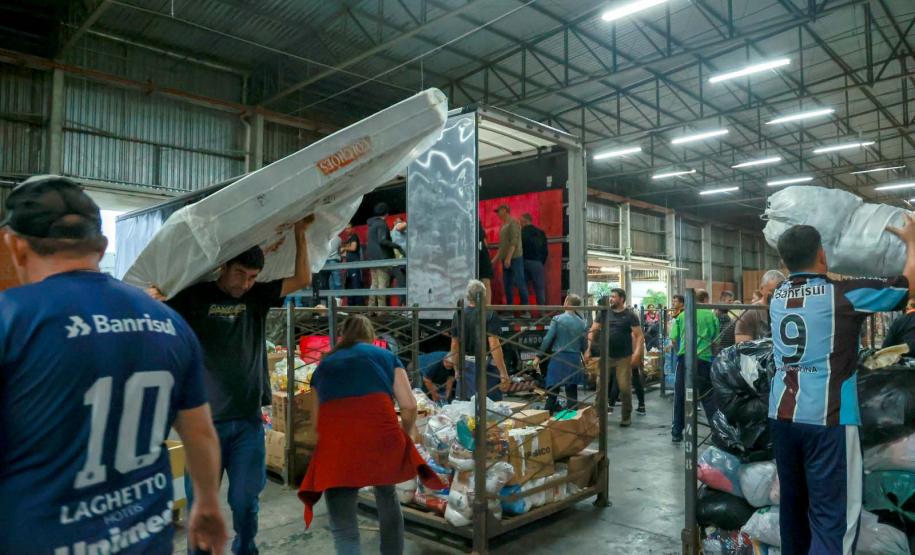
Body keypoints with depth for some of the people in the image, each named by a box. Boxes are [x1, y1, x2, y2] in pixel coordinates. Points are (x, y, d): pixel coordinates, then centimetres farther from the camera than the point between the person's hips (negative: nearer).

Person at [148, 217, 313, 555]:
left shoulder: (257, 296, 5)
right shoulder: (194, 297, -4)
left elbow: (302, 280, 4)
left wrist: (300, 235, 0)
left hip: (249, 419, 3)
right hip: (206, 419, -2)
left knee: (245, 499, 11)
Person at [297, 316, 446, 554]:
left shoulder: (324, 364, 27)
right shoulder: (385, 355, 21)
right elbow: (409, 406, 10)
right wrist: (404, 437, 29)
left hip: (335, 437, 0)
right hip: (380, 432, 0)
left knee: (343, 526, 9)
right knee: (387, 497, 28)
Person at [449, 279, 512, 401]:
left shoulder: (458, 315, 5)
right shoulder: (490, 315, -11)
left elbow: (454, 345, 10)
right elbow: (494, 345, -17)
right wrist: (504, 374, -13)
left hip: (466, 366, 5)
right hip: (485, 365, -5)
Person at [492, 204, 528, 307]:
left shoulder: (513, 223, -7)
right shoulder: (503, 226, 18)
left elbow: (514, 242, -15)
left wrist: (509, 258, -21)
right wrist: (496, 258, 21)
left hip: (515, 257, -8)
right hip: (506, 259, 8)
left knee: (519, 282, -7)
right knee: (507, 284, 6)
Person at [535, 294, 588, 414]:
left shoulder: (557, 319, -7)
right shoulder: (582, 323, 3)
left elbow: (548, 339, -8)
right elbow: (585, 345, 9)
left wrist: (538, 356, -1)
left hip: (558, 358, -3)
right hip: (575, 360, 3)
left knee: (552, 391, 3)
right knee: (572, 392, 9)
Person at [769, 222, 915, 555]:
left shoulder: (777, 297, 9)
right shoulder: (843, 294, -6)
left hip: (782, 415, 6)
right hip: (826, 418, -6)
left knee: (793, 503, 16)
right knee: (833, 516, -3)